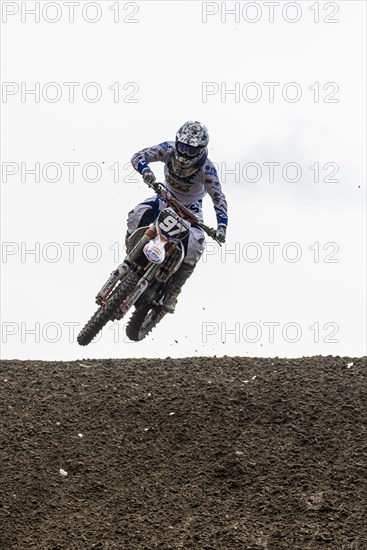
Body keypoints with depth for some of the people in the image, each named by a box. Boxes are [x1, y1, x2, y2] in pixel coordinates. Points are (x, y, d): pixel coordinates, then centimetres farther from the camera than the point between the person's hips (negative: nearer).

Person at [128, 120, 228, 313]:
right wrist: (145, 170, -52)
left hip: (190, 206, -2)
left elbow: (218, 199, -26)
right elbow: (138, 156, -28)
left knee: (195, 244, -24)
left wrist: (221, 226, -42)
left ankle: (172, 291, -10)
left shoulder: (206, 168, -28)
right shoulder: (169, 149, -23)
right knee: (138, 214, -27)